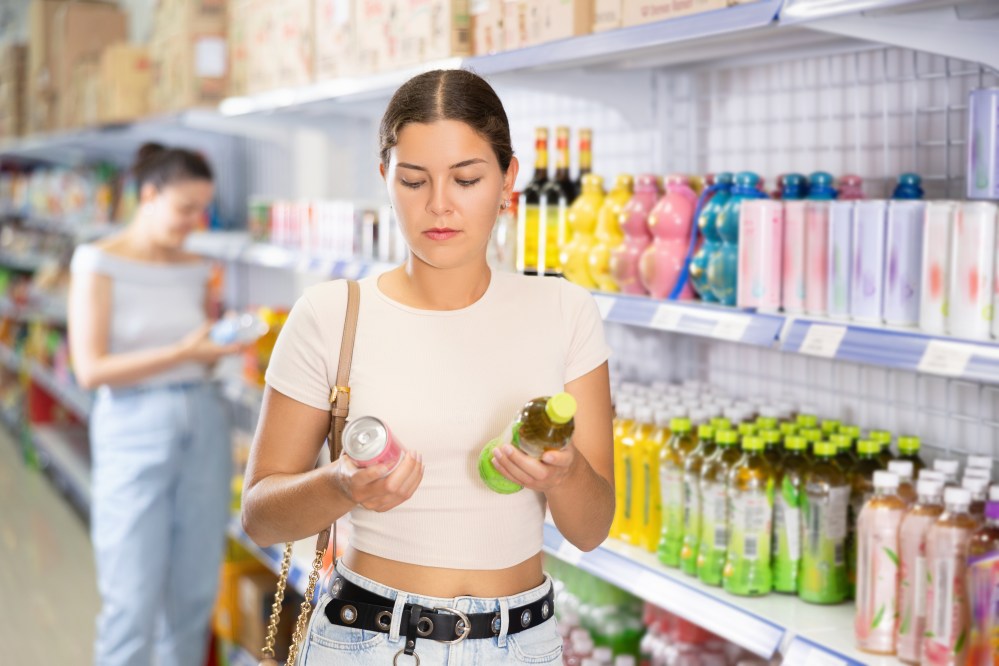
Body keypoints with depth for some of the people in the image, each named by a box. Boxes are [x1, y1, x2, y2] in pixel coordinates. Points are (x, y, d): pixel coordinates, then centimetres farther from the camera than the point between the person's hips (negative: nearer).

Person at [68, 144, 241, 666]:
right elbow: (90, 369, -13)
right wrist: (182, 352, -19)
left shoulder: (196, 270, 10)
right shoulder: (99, 263, -6)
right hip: (134, 431, -5)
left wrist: (225, 344, -3)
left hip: (203, 425, 6)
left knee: (195, 592, 11)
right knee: (134, 599, -2)